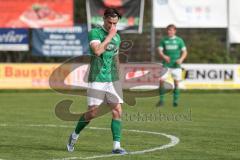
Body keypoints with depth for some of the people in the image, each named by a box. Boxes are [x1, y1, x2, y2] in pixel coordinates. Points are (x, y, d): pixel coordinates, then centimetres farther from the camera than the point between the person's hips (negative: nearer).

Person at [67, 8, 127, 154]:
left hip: (113, 79, 5)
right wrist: (110, 36, -17)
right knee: (93, 112, -4)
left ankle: (117, 146, -5)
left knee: (117, 111, -6)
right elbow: (97, 51, -23)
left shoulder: (117, 37, 13)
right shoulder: (95, 33, -5)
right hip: (97, 79, -5)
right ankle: (75, 135, 20)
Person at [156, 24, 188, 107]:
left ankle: (175, 100, 9)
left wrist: (181, 59, -15)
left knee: (176, 82, -1)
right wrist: (164, 56, -22)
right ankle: (161, 100, 0)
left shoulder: (179, 40, 3)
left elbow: (184, 52, 4)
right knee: (161, 80, -10)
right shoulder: (164, 40, 5)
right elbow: (160, 50, 0)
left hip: (176, 65, 0)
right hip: (166, 65, 0)